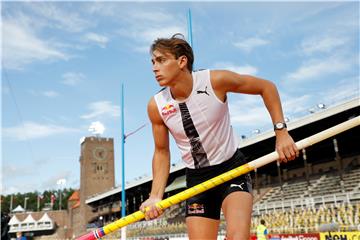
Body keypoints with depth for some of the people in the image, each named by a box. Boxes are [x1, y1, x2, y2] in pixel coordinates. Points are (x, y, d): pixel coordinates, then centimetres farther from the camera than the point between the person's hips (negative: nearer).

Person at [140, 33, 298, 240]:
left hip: (232, 168, -2)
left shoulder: (215, 81, -19)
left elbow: (266, 86, -5)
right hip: (197, 178, 3)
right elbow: (161, 151, 2)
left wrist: (281, 131, -12)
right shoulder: (156, 106, -11)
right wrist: (156, 196, -9)